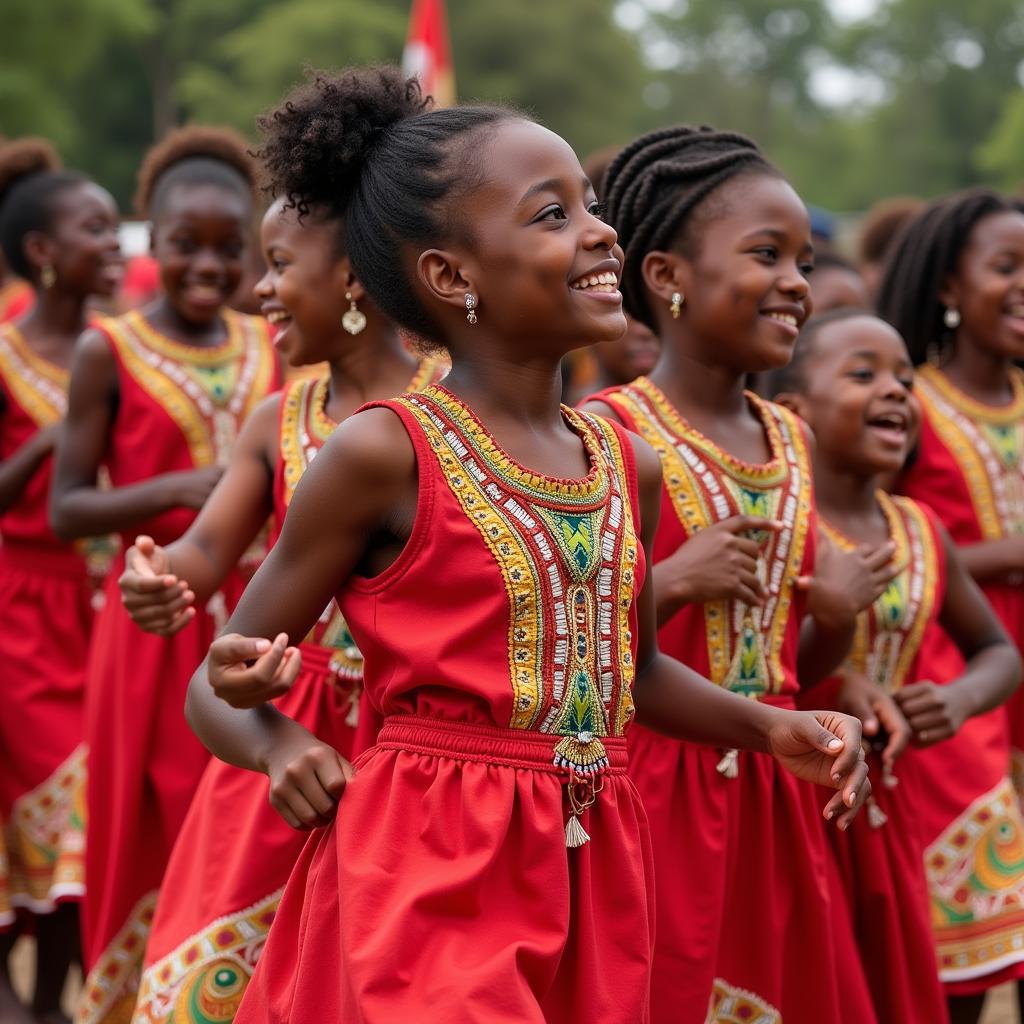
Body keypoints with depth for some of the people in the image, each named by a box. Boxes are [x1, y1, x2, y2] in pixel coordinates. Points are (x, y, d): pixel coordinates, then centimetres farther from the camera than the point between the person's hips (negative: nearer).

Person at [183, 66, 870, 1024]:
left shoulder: (630, 465, 8)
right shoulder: (384, 451, -10)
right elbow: (217, 690, -3)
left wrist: (770, 727, 11)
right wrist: (277, 741, -23)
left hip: (588, 876, 6)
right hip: (423, 876, -6)